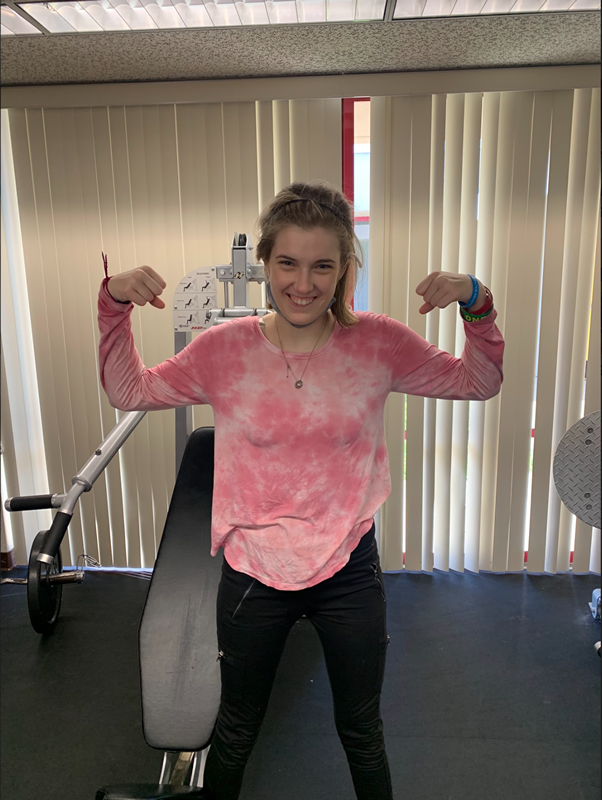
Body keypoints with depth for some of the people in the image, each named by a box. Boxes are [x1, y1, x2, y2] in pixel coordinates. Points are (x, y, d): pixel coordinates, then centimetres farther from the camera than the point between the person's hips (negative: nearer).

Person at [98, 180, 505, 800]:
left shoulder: (379, 343, -10)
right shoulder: (226, 347, -10)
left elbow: (478, 383, 1)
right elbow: (129, 392, 1)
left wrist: (477, 308, -16)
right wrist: (114, 306, -13)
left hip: (349, 570, 0)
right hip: (252, 574, 0)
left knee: (362, 731, 25)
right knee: (236, 731, 26)